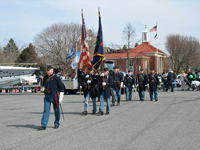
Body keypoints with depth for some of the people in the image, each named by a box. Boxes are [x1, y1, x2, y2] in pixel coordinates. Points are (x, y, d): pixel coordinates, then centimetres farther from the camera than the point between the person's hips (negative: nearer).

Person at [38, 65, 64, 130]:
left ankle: (56, 124, 22)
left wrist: (61, 97, -8)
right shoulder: (45, 77, 11)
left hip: (54, 96, -4)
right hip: (47, 96, 4)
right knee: (46, 110, -3)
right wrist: (43, 88, 5)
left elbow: (61, 87, -4)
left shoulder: (56, 77, -6)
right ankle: (43, 125, -7)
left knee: (56, 110, 7)